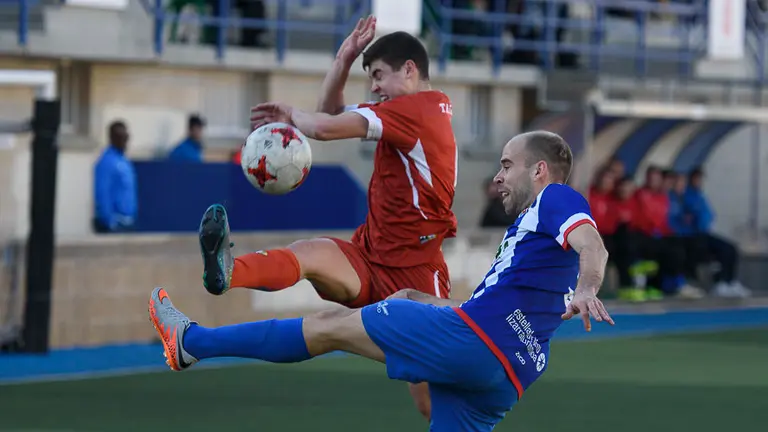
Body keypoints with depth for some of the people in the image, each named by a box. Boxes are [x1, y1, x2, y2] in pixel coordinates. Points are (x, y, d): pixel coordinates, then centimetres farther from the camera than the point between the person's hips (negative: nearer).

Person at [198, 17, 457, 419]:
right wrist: (345, 58, 8)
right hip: (369, 257, 7)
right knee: (308, 253, -28)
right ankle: (226, 273, -57)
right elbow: (331, 113, 23)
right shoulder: (416, 111, 16)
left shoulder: (415, 110, -14)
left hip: (414, 277, -7)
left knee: (433, 405, -4)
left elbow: (325, 128, -22)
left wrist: (292, 114, 0)